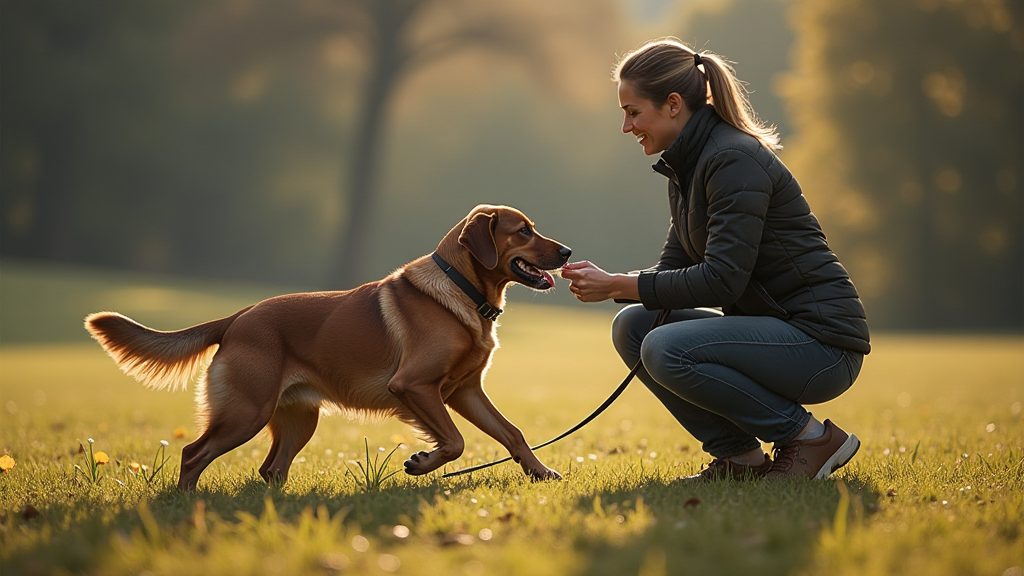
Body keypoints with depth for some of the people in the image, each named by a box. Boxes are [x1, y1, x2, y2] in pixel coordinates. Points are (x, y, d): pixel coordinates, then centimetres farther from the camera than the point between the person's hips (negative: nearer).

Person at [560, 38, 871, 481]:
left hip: (820, 339, -9)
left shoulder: (734, 160, -19)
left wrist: (619, 286, -20)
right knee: (632, 327, 1)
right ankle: (739, 456, 4)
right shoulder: (686, 166, 11)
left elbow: (721, 280, -25)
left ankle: (812, 439, -9)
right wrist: (610, 283, -5)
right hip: (771, 327, 9)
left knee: (665, 350, -25)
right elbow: (675, 266, 12)